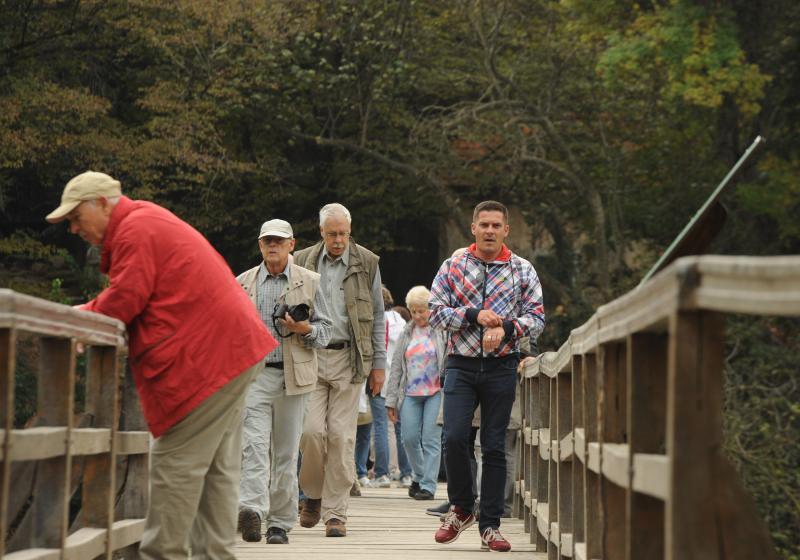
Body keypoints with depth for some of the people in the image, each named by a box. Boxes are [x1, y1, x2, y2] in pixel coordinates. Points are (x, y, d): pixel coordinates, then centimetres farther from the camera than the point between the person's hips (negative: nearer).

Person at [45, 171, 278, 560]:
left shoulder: (135, 230, -11)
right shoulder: (149, 221, 22)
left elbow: (123, 302, -17)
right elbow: (136, 298, 18)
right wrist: (86, 315, 6)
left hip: (207, 356, -11)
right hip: (230, 347, 11)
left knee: (175, 463, -7)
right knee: (216, 466, 11)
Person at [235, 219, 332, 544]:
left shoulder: (309, 282, 9)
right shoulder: (243, 282, 12)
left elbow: (326, 330, 10)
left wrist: (306, 329, -11)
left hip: (293, 376, 0)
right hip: (253, 374, 0)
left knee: (286, 452, 3)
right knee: (253, 444, -16)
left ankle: (279, 524, 9)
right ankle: (251, 509, -29)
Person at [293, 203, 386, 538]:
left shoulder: (366, 263, 6)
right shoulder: (303, 262, 8)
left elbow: (377, 317, 9)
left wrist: (379, 363, 5)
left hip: (349, 359, 0)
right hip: (310, 356, 1)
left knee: (341, 435, -4)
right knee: (312, 430, -10)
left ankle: (335, 512, 2)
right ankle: (313, 494, 16)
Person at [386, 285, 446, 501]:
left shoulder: (442, 331, -1)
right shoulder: (407, 333, 12)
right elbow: (396, 366, 13)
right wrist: (392, 399, 8)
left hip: (435, 393, -4)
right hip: (410, 393, 4)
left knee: (431, 439, -6)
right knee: (410, 438, 1)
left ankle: (428, 485, -1)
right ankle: (420, 476, 22)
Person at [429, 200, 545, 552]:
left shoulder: (523, 270, 5)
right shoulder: (453, 267, 5)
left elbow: (537, 317, 2)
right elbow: (435, 311, 0)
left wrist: (506, 328, -16)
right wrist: (475, 316, -13)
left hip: (501, 367, 0)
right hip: (461, 365, 0)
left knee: (494, 446, 2)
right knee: (454, 437, -13)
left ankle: (490, 526, 8)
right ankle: (461, 508, 10)